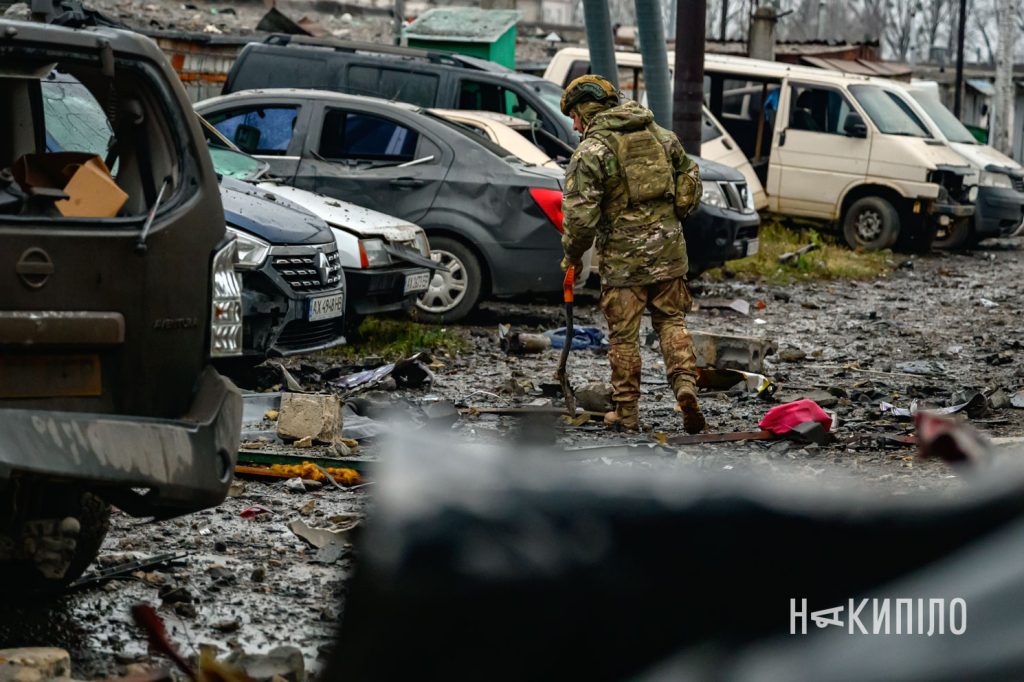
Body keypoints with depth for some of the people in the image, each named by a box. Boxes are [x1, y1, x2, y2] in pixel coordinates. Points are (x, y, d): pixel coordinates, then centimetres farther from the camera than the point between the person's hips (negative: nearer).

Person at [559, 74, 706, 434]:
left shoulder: (591, 151, -11)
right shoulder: (661, 135, 9)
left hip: (623, 256, -5)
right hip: (668, 249, 5)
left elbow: (580, 214, -15)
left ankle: (626, 413, 14)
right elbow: (691, 180, 16)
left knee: (623, 336, 6)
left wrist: (572, 255, 0)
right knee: (671, 321, 16)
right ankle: (685, 384, -4)